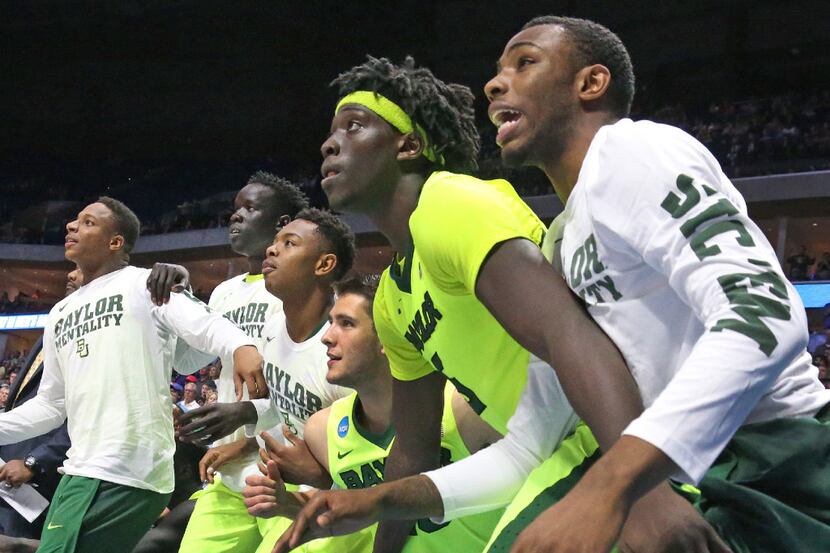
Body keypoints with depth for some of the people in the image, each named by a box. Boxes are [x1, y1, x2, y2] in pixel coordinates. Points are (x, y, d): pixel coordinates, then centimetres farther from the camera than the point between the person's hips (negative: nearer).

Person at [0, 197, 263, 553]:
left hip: (126, 473, -8)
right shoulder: (59, 315, 22)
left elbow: (204, 324, -17)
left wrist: (243, 349, -38)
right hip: (84, 469, 8)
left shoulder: (146, 284, 0)